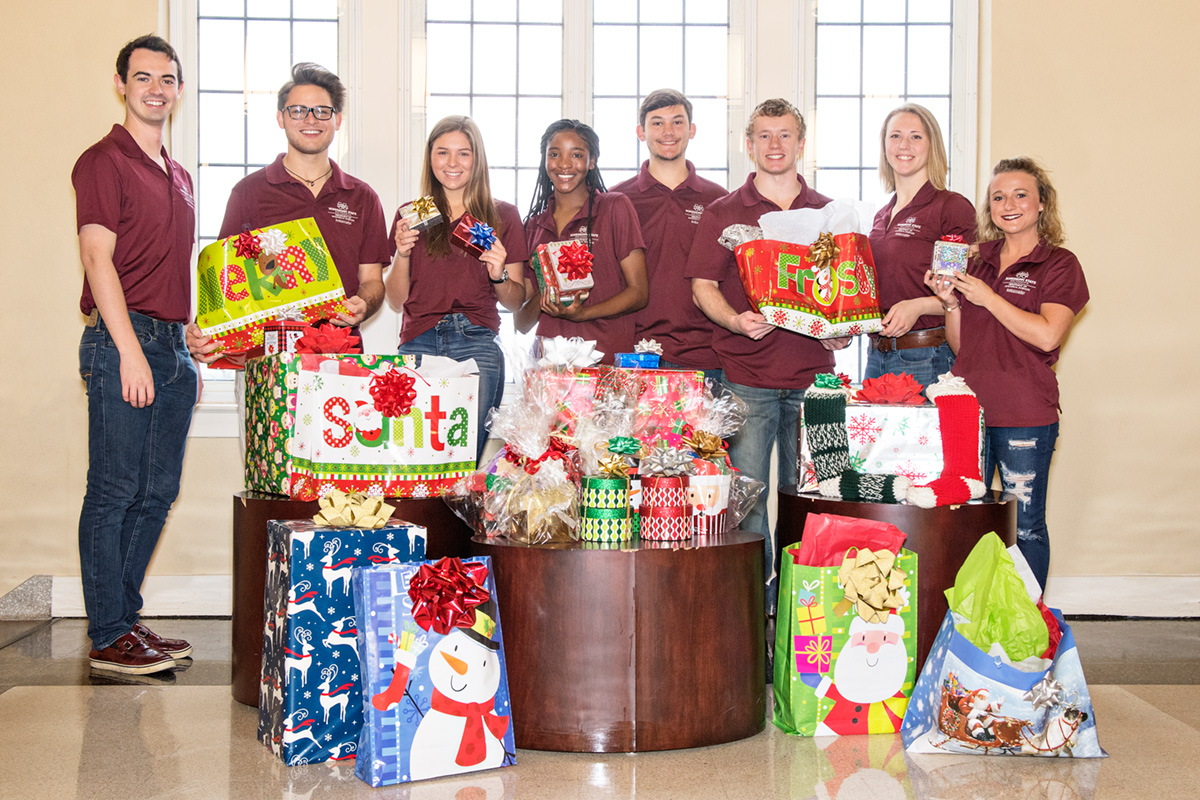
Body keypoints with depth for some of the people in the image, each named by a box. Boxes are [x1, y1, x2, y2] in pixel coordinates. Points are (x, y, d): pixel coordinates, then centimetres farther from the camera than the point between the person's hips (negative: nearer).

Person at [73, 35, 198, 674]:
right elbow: (98, 259, -12)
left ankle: (127, 617, 19)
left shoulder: (179, 178, 20)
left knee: (158, 491, 10)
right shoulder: (104, 161, -4)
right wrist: (130, 349, -18)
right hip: (122, 340, -8)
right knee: (114, 490, -4)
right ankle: (108, 638, 1)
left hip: (172, 346, 8)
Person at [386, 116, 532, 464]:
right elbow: (396, 299, 12)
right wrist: (402, 254, -4)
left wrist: (498, 276, -9)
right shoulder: (410, 217, 14)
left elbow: (516, 301, 11)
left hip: (476, 346, -1)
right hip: (418, 345, 1)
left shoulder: (503, 216, 10)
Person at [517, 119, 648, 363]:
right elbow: (521, 324, 15)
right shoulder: (533, 226, 16)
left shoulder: (615, 208, 6)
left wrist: (582, 313, -13)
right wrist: (543, 294, -5)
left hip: (607, 363, -3)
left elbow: (638, 293, 1)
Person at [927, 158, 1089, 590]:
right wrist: (950, 302, -1)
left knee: (1025, 527, 3)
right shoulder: (977, 261, 13)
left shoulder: (1059, 264, 0)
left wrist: (988, 297, -12)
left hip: (1025, 418, -4)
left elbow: (1047, 335, -16)